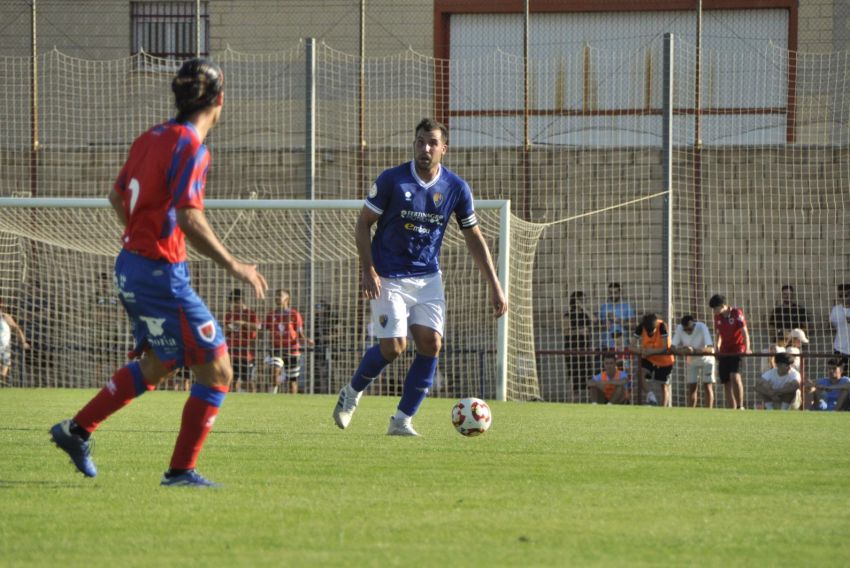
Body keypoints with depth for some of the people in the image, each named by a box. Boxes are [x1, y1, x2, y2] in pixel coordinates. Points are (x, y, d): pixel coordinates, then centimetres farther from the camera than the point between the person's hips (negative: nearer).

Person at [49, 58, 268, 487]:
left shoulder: (151, 138, 8)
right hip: (161, 274, -9)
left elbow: (117, 196, 21)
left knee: (156, 364, 26)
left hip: (131, 264, 9)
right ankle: (181, 470, 2)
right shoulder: (191, 148, -18)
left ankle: (77, 430, 30)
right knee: (217, 371, -2)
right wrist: (233, 267, -21)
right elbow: (188, 218, -27)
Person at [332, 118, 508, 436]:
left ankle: (402, 420, 0)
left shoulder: (455, 188, -2)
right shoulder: (392, 180, -11)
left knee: (431, 344, -11)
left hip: (428, 278, 3)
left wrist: (495, 287, 2)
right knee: (393, 347, -13)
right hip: (389, 278, -3)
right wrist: (368, 270, -15)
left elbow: (474, 238, 7)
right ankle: (352, 392, 16)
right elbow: (363, 223, -3)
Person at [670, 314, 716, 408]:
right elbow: (672, 347, -20)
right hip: (691, 361, 3)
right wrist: (680, 350, -43)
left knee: (707, 386, -10)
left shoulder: (702, 327, -31)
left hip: (706, 359, -3)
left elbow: (710, 349, -38)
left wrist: (694, 350, -53)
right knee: (691, 387, 1)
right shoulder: (679, 329, -21)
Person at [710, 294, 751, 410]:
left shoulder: (737, 313, -8)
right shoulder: (718, 317, 9)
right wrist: (716, 347, 6)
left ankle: (740, 406, -20)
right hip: (724, 351, 7)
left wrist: (747, 348, -19)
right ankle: (731, 409, 7)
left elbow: (744, 332, -11)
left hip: (737, 349, -7)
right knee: (726, 382, 3)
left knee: (734, 376, -24)